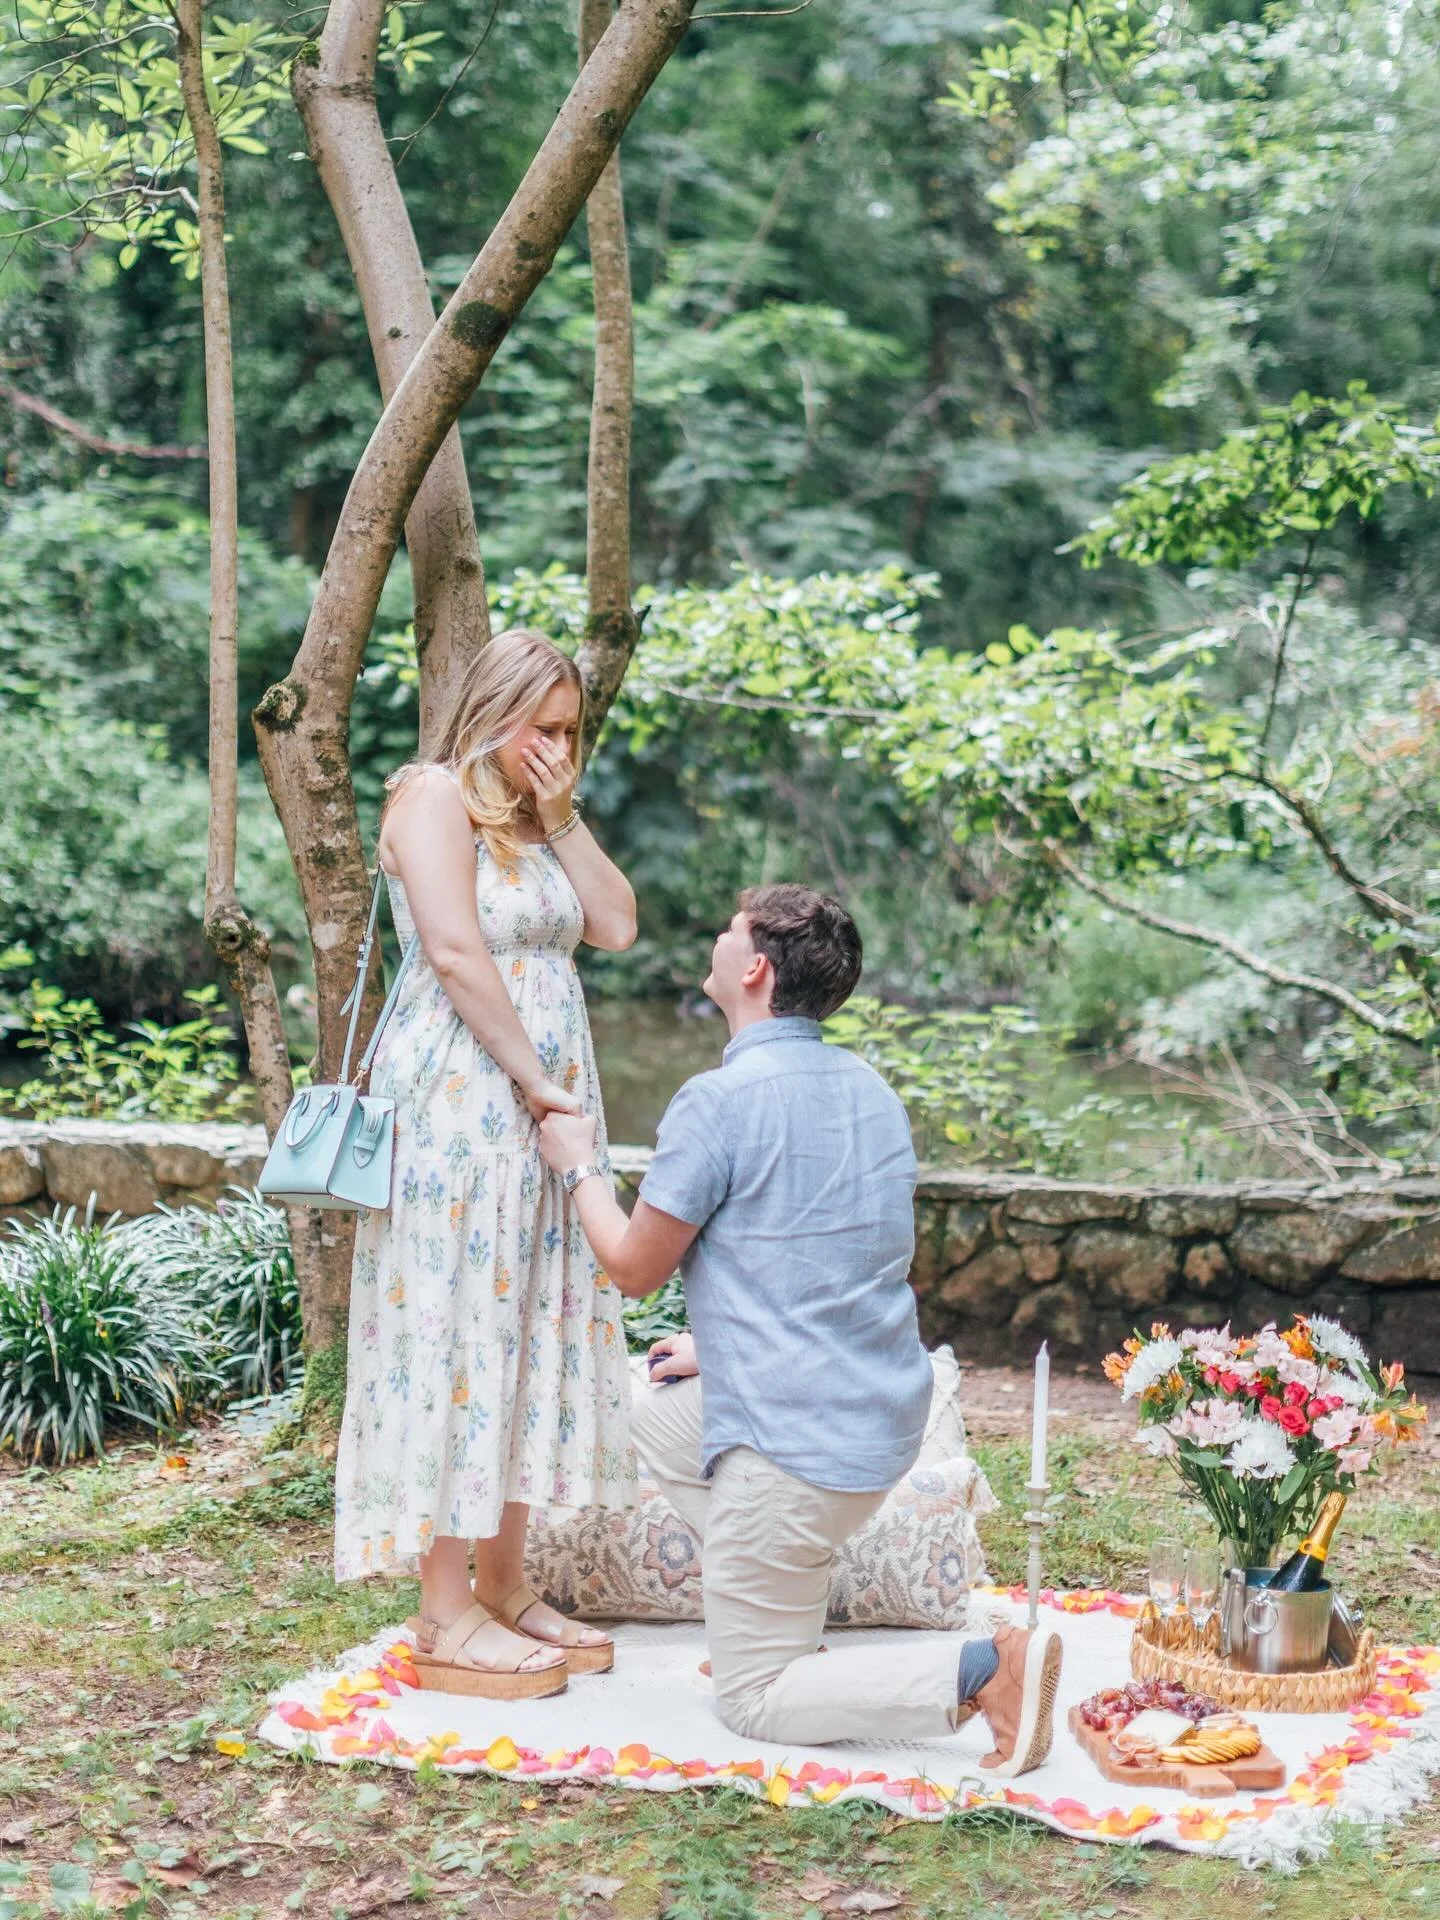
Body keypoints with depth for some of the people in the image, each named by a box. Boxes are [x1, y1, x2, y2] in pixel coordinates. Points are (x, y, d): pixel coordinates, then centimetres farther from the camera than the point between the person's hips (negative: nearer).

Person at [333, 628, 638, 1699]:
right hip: (458, 1100, -9)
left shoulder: (536, 819, 18)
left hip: (546, 1109, 9)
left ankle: (504, 1586, 18)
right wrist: (532, 1075, -16)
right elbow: (455, 950, -17)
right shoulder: (435, 797, -7)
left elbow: (618, 926, 8)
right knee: (457, 1335, -6)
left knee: (533, 1334, 9)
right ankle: (447, 1621, -2)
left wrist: (563, 813, 1)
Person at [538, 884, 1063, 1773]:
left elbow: (633, 1267, -6)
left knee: (755, 1700, 4)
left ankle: (983, 1669, -16)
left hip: (797, 1446, -9)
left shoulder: (718, 1101, -17)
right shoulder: (871, 1089, 9)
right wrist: (717, 1350, 28)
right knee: (658, 1414, 31)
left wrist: (579, 1164, 11)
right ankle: (786, 1623, 22)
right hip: (890, 1413, 9)